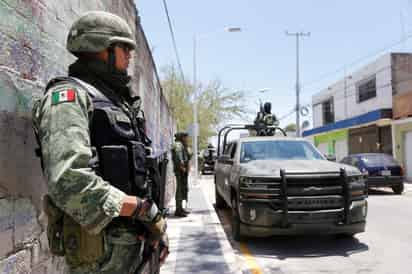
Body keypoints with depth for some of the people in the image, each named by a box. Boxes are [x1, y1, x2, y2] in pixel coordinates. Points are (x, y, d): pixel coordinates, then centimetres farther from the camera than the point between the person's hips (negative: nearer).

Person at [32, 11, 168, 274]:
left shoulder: (118, 99, 15)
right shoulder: (69, 95, -11)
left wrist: (155, 220, 11)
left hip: (137, 237, 8)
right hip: (102, 245, -8)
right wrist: (144, 210, -19)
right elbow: (69, 180, -25)